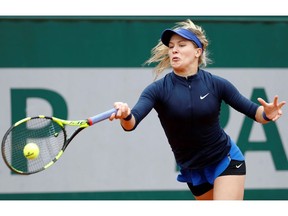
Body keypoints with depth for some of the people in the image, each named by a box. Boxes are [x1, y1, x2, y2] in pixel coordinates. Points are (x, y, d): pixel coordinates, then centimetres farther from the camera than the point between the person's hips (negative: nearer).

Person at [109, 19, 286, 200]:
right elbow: (132, 121, -27)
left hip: (226, 161, -2)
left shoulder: (216, 84, -11)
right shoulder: (158, 89, -13)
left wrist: (267, 114, -31)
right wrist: (125, 116, -52)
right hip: (192, 171, 2)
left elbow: (253, 110, -7)